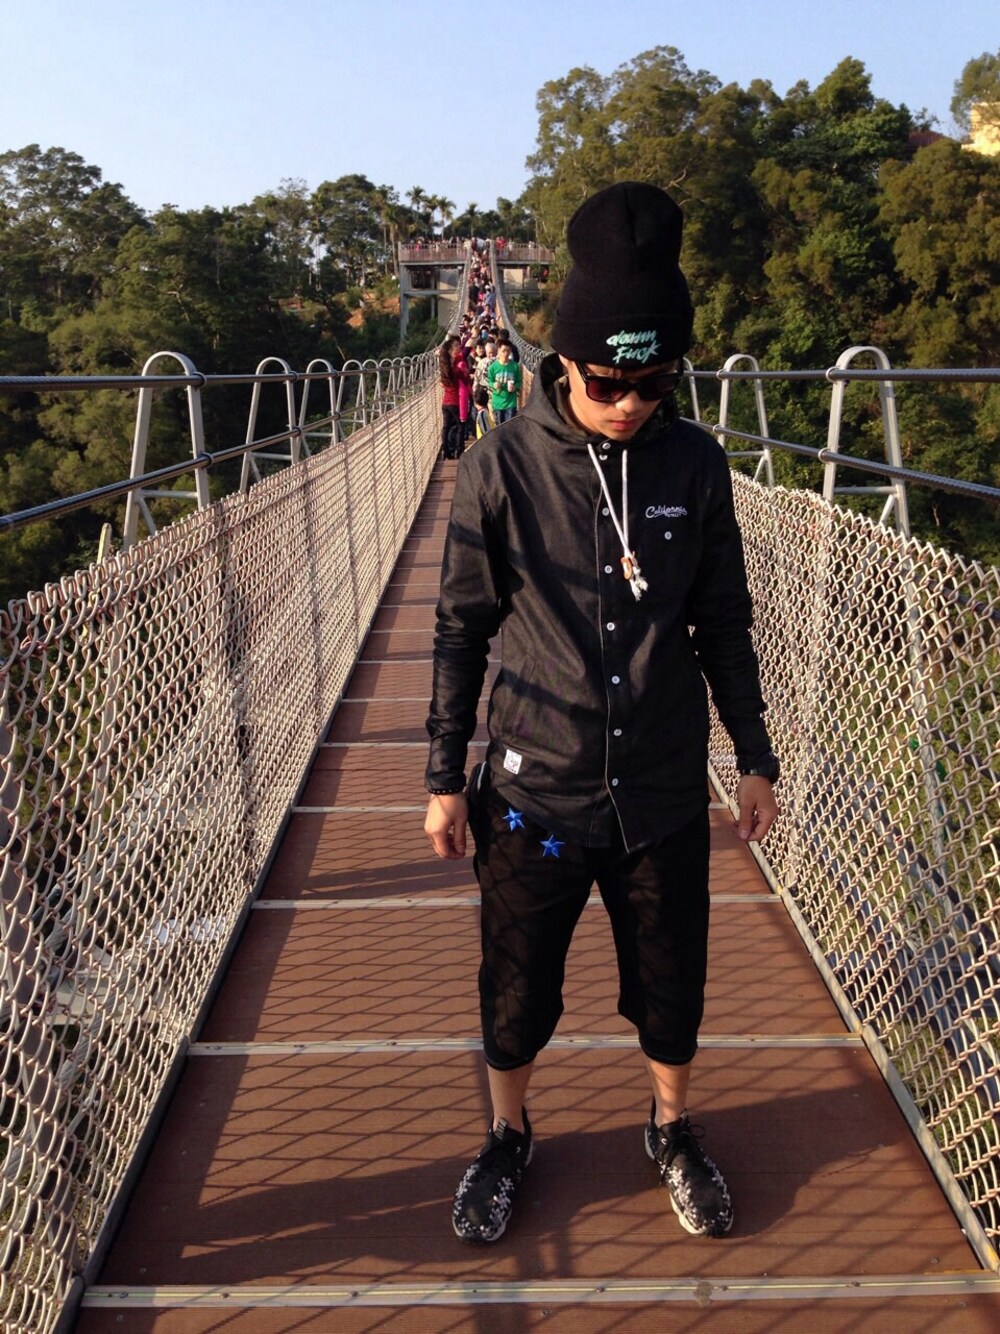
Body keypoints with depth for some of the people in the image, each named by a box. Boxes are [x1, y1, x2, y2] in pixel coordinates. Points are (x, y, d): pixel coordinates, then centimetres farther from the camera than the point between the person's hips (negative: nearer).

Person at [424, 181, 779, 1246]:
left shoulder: (695, 464, -3)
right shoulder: (501, 466, -10)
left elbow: (723, 624, 6)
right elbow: (461, 628, -3)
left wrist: (754, 757, 9)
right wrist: (445, 776, -1)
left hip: (664, 795, 2)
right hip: (534, 790, -1)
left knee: (671, 991, 17)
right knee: (517, 995, 15)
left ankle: (672, 1131, 45)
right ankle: (506, 1138, 43)